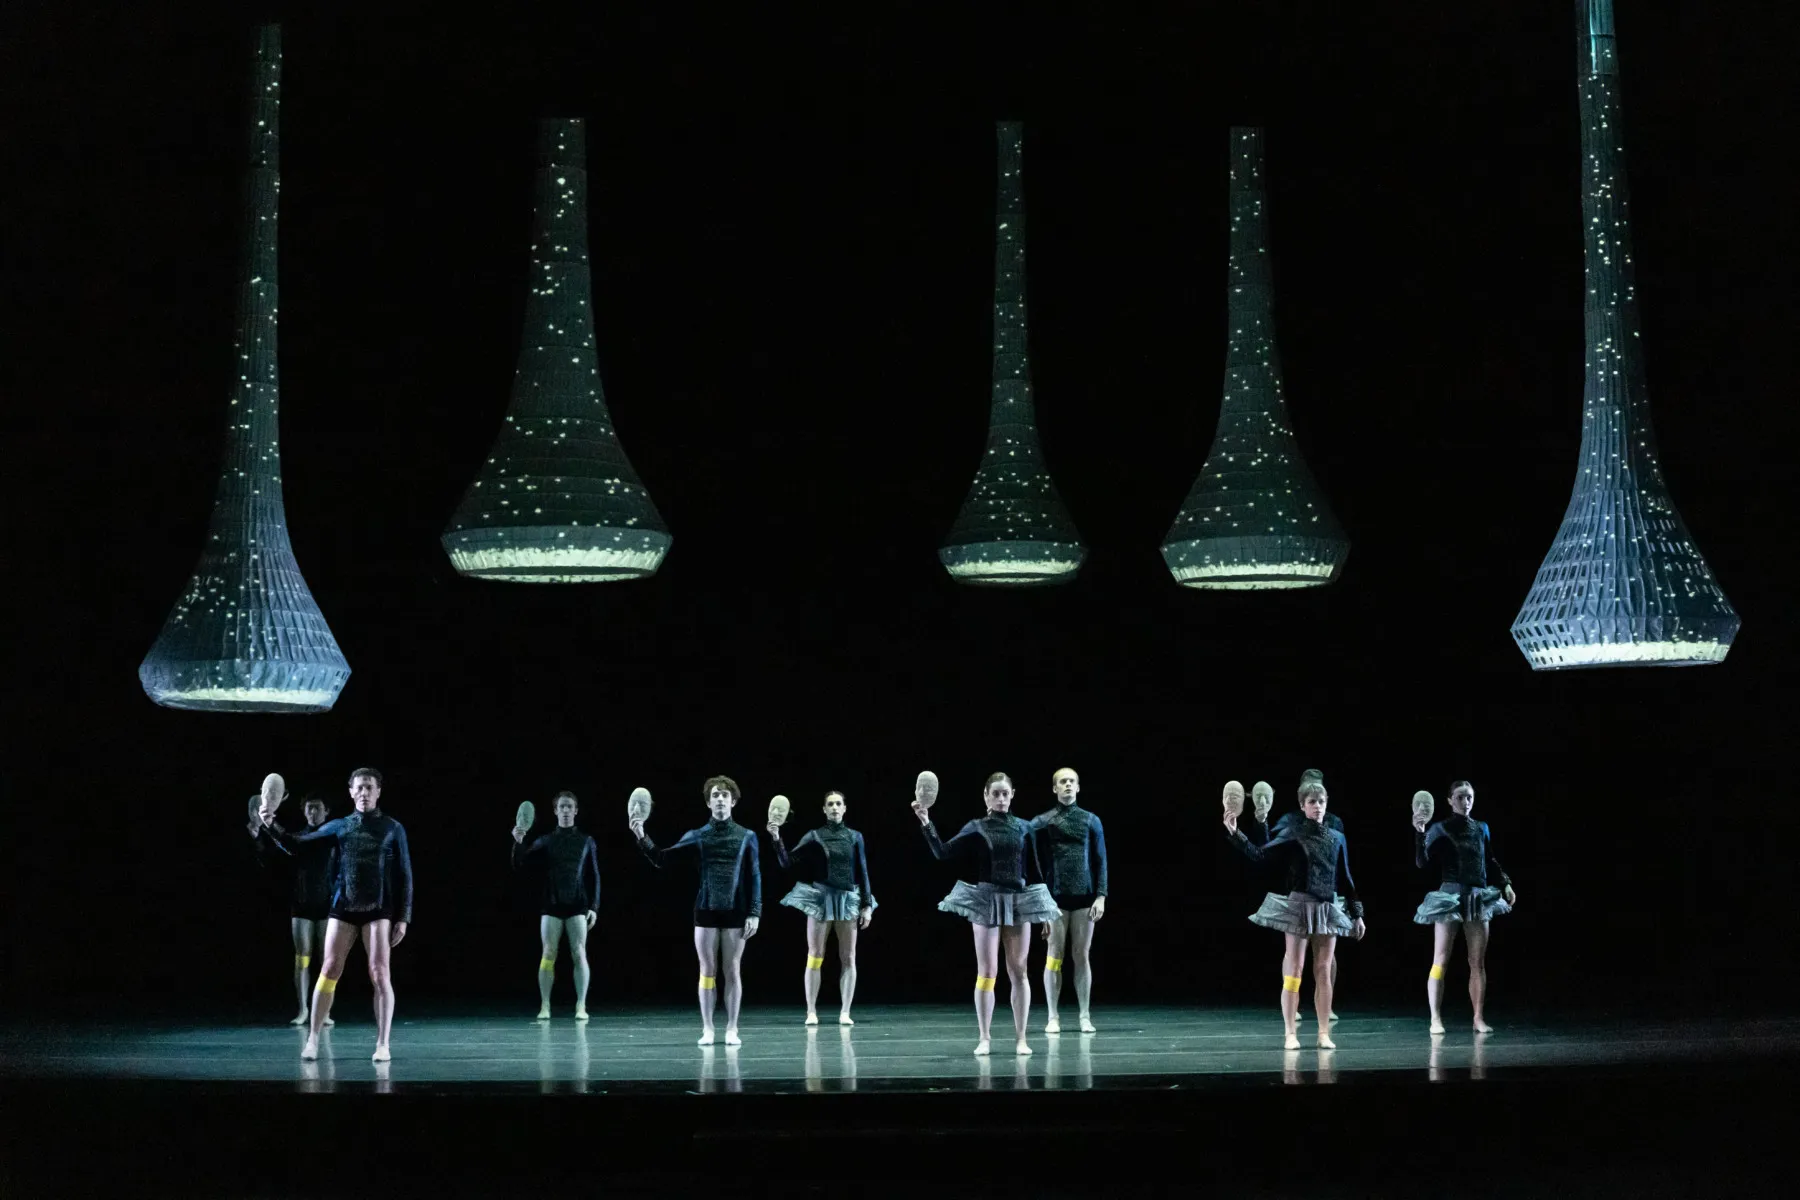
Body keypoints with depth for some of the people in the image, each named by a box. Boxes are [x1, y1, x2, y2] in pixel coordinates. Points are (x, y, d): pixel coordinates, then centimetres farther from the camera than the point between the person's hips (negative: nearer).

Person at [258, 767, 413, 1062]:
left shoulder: (392, 829, 3)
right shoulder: (339, 826, 8)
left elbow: (404, 875, 3)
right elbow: (296, 845, 9)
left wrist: (403, 917, -3)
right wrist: (271, 827, -7)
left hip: (378, 910, -2)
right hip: (343, 908, 2)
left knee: (379, 975, -7)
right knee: (329, 970, -1)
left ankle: (382, 1045, -2)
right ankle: (313, 1039, 7)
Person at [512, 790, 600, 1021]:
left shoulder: (586, 842, 8)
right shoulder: (545, 841, 7)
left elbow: (594, 877, 7)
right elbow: (519, 864, -1)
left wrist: (594, 907, -1)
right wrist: (518, 843, -19)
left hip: (577, 906, 0)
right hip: (551, 905, 0)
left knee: (579, 954, -6)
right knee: (548, 954, -4)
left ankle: (581, 1006, -4)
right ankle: (544, 1006, 1)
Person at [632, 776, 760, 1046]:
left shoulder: (746, 837, 4)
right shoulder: (696, 836, 5)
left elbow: (754, 877, 3)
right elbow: (662, 858, 4)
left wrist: (754, 913, -4)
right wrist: (641, 837, -11)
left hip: (735, 912, -1)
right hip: (706, 911, 1)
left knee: (732, 971, 3)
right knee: (708, 971, 4)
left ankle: (731, 1029, 9)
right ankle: (707, 1029, 9)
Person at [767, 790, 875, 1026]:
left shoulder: (855, 837, 6)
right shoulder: (814, 837, 1)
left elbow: (863, 873, 6)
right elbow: (788, 863, -4)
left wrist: (867, 905, 1)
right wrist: (777, 839, -18)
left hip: (848, 899, 2)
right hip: (821, 898, -2)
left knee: (848, 958, 1)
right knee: (815, 956, -1)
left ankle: (845, 1012, 6)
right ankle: (811, 1011, 3)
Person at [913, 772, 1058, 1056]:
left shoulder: (1023, 828, 7)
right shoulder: (976, 829, 1)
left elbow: (1033, 870, 10)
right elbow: (942, 853, -8)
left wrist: (1045, 906, 8)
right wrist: (926, 822, -19)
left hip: (1019, 902, 2)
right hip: (987, 902, -2)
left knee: (1018, 972, 3)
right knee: (987, 972, -1)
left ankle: (1021, 1038, 7)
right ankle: (984, 1038, 6)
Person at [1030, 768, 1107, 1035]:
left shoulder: (1091, 821, 8)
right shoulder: (1041, 822, 3)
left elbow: (1100, 861, 7)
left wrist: (1101, 896, -3)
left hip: (1084, 898, 1)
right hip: (1055, 898, -1)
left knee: (1082, 956, 4)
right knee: (1055, 956, 1)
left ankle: (1085, 1017, 8)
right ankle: (1053, 1018, 5)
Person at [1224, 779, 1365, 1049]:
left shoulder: (1337, 839, 8)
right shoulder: (1292, 835, -3)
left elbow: (1345, 880, 13)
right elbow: (1260, 855, -10)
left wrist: (1356, 913, 14)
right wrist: (1234, 834, -22)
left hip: (1328, 909, 3)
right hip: (1299, 906, -3)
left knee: (1324, 972, 5)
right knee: (1293, 971, -1)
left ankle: (1324, 1034, 10)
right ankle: (1291, 1034, 4)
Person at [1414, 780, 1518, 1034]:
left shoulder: (1482, 829, 10)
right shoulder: (1440, 829, -3)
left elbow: (1490, 861, 21)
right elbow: (1422, 863, -11)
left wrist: (1506, 884, 13)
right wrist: (1419, 834, -22)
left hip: (1478, 898, 4)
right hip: (1450, 896, -4)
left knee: (1478, 962, 5)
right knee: (1440, 961, -3)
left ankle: (1479, 1018, 10)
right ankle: (1436, 1019, 0)